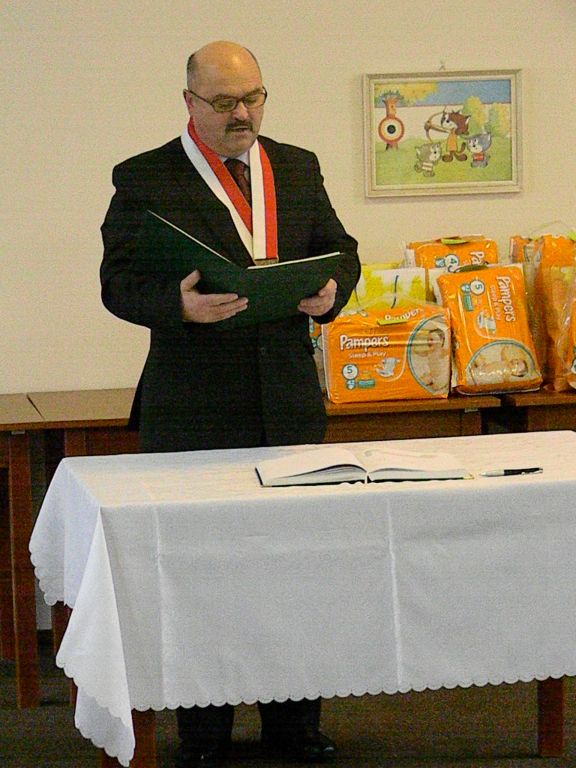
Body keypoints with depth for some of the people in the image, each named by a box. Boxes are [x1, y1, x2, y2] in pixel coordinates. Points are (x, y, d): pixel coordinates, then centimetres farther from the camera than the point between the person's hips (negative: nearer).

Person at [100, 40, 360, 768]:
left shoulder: (298, 167, 11)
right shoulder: (144, 179, -2)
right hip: (193, 410, -4)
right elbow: (119, 281, -9)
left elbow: (340, 249, 15)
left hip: (290, 402, 4)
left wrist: (331, 289, -9)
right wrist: (179, 305, -29)